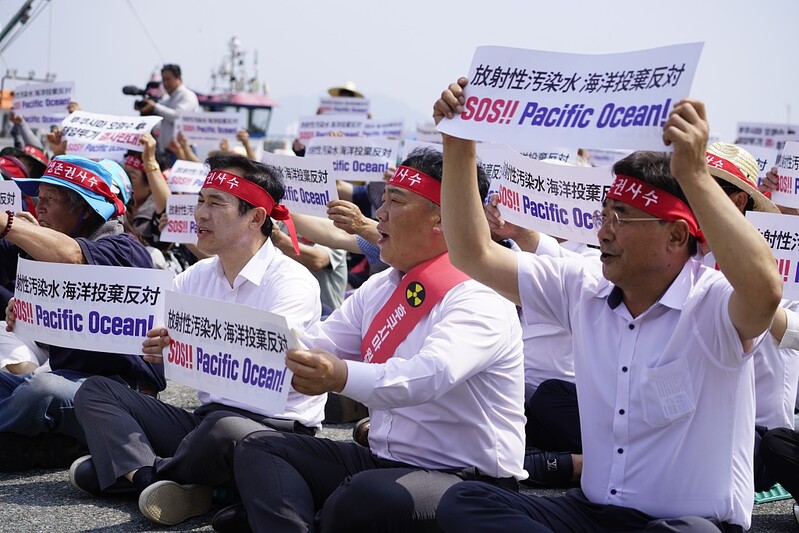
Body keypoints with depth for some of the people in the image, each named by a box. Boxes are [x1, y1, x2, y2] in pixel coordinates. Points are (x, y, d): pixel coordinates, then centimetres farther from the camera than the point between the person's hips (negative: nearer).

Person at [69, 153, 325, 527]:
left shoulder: (292, 282, -11)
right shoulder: (198, 276, 12)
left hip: (276, 429, -7)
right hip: (206, 419, 7)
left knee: (224, 428, -39)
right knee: (96, 391, -1)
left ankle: (133, 471, -8)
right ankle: (161, 484, -26)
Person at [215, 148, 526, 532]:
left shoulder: (480, 299, -15)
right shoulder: (378, 289, 12)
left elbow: (430, 375, -33)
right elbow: (310, 350, 7)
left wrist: (342, 377, -50)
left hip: (469, 483, -8)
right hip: (382, 463, 8)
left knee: (367, 496, -38)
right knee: (260, 449, -3)